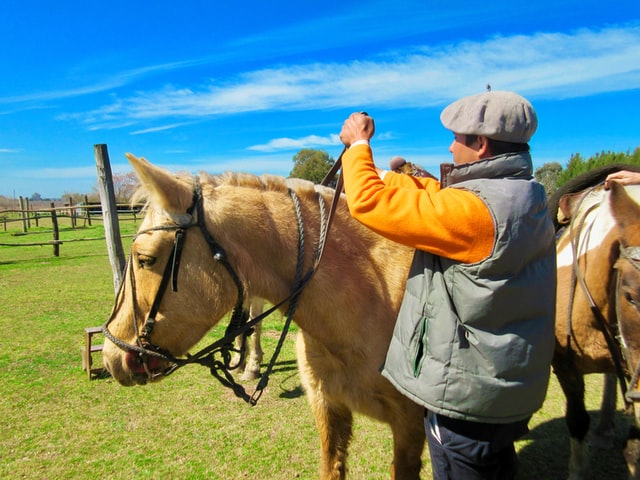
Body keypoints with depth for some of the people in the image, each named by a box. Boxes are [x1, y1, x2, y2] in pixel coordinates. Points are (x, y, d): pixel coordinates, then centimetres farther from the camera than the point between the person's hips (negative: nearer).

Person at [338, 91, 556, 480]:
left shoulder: (473, 210, -29)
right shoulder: (525, 198, 1)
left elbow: (369, 202, -27)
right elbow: (438, 196, 11)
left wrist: (359, 145, -9)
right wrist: (383, 175, 12)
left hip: (467, 394, -8)